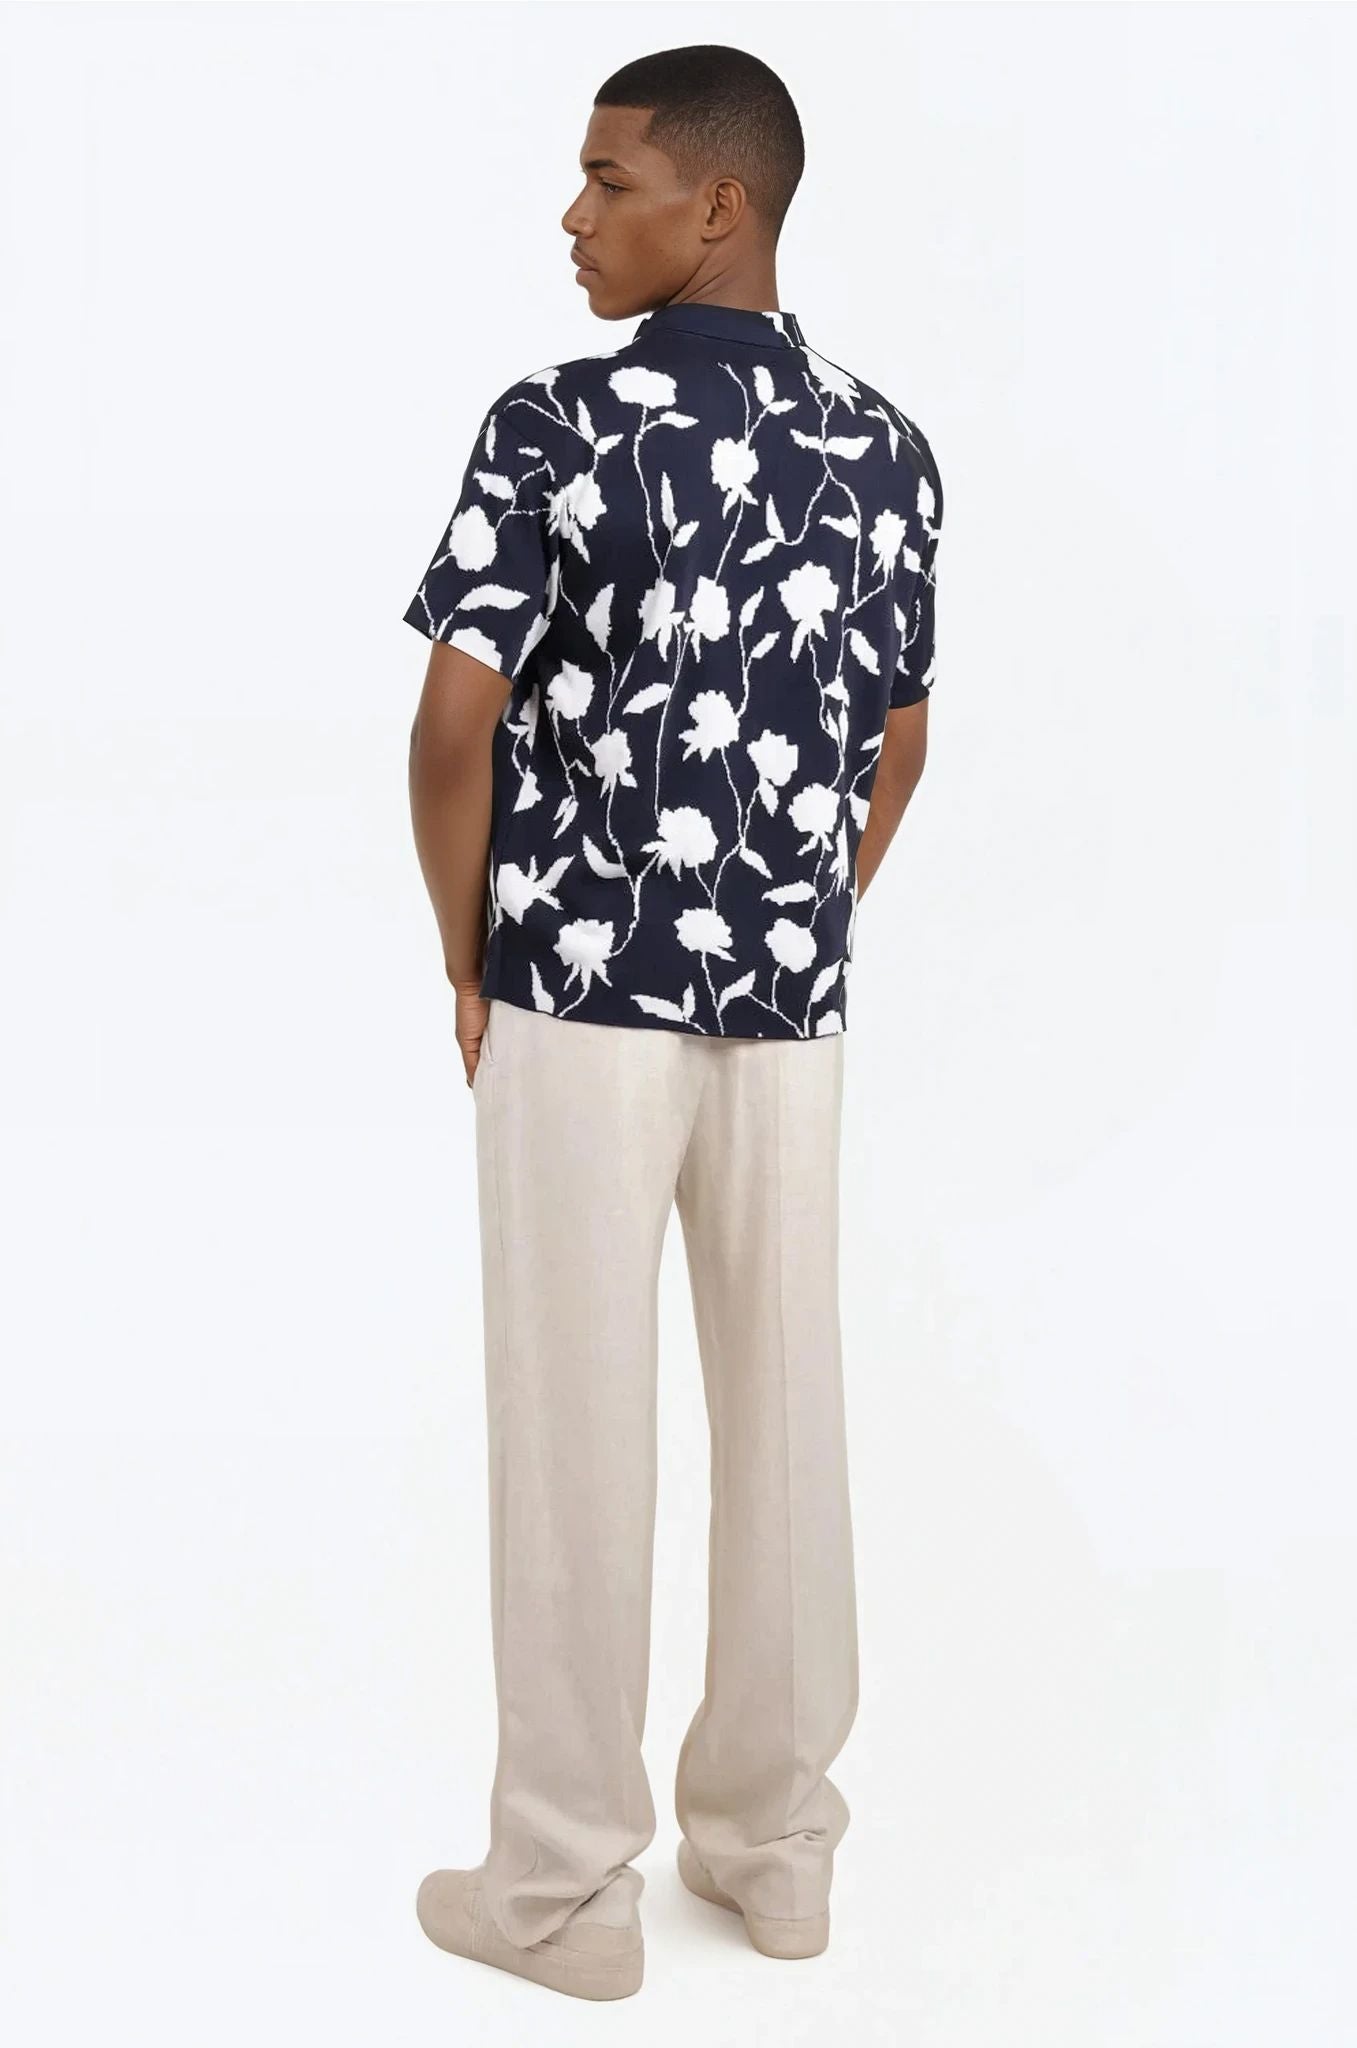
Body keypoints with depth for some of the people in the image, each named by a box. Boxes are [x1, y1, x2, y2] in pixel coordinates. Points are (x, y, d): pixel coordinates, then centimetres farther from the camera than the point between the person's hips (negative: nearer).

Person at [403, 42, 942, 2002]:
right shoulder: (886, 447, 6)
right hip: (794, 1007, 5)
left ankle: (565, 1888, 15)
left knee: (575, 1429, 4)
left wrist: (466, 958, 1)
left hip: (580, 994, -5)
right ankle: (773, 1839, 26)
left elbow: (454, 731, -13)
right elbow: (897, 750, 11)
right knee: (786, 1412, 12)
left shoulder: (555, 424, -11)